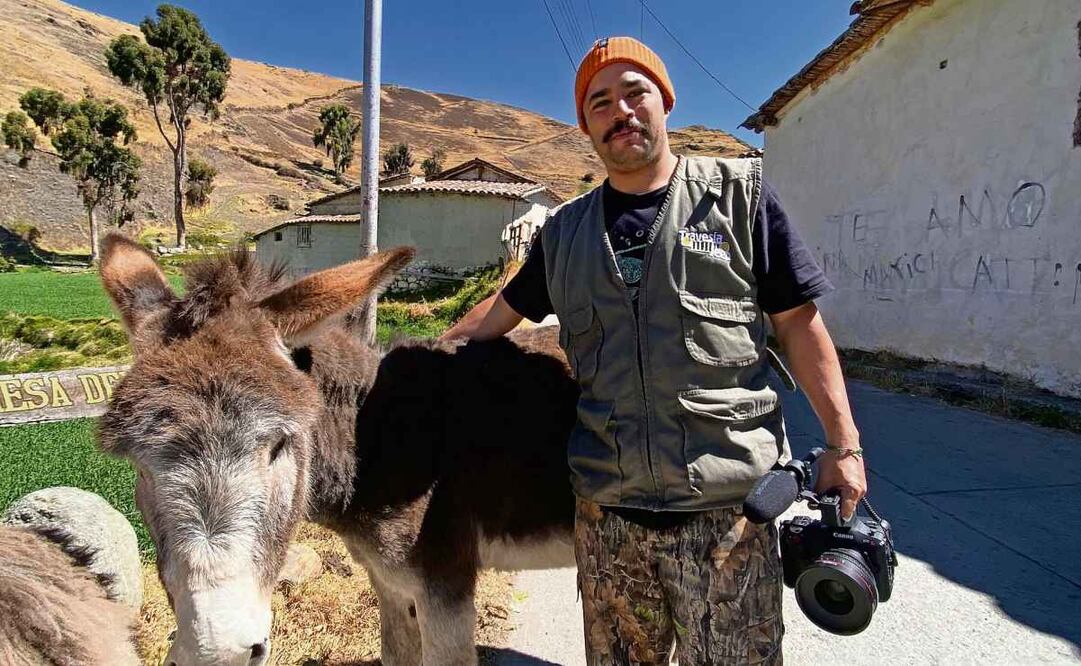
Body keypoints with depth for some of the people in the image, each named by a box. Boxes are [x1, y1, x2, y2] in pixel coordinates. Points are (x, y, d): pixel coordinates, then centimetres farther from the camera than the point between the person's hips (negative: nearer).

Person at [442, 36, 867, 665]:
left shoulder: (738, 193, 1)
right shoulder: (564, 231, 10)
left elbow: (799, 322, 1)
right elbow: (499, 313, 20)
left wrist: (844, 444, -3)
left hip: (727, 501, -2)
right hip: (606, 508, 3)